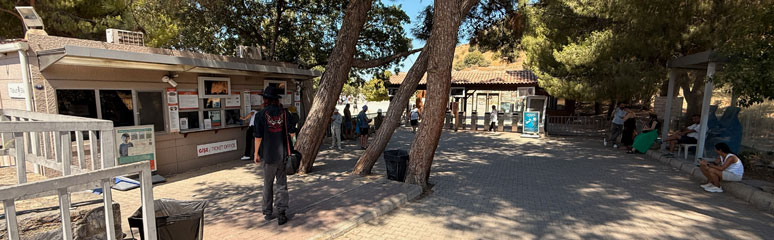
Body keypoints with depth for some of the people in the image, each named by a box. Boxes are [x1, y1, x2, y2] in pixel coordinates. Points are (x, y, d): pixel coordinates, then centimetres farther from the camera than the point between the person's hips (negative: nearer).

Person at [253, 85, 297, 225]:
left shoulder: (261, 115, -8)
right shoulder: (285, 113, -2)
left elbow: (258, 137, -8)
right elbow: (292, 133, -1)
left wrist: (256, 153, 3)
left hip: (268, 155, -1)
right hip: (283, 155, 1)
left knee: (268, 185, 14)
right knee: (282, 184, 9)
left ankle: (268, 213, 25)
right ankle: (282, 213, 6)